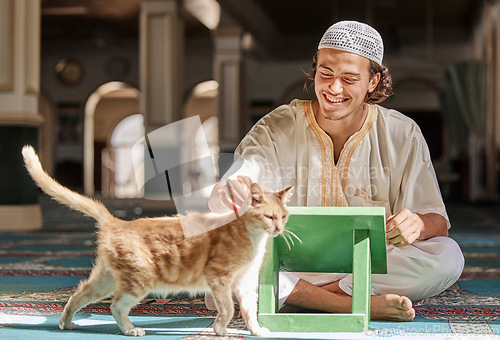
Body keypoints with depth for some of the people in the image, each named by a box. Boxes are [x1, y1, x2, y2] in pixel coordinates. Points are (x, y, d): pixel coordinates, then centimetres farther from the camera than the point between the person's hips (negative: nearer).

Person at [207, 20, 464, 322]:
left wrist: (418, 224, -28)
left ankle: (296, 299, -22)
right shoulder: (277, 129, -3)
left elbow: (438, 224, -2)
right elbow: (218, 201, -16)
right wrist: (227, 194, -43)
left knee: (449, 257, -27)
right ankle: (360, 305, -27)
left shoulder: (402, 135, 1)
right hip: (290, 268, -1)